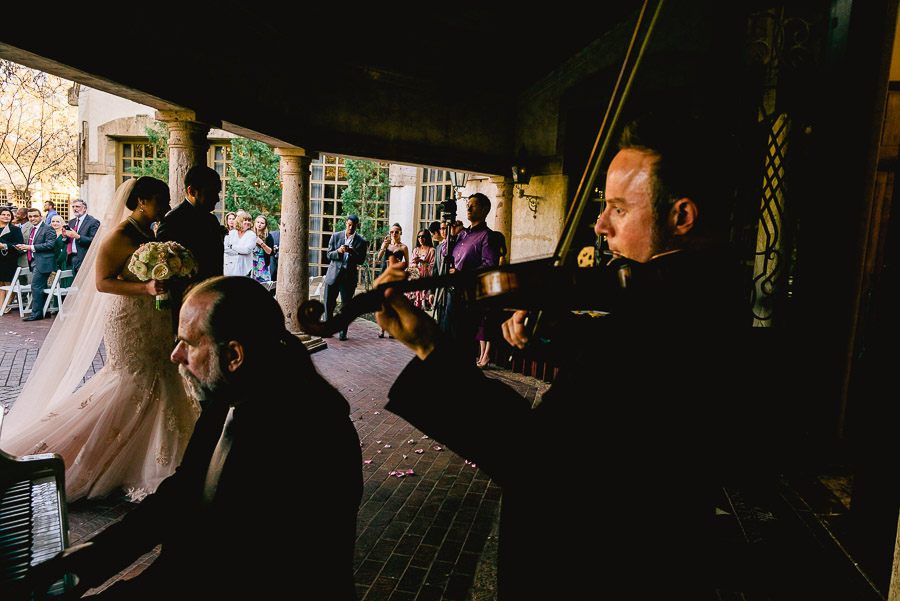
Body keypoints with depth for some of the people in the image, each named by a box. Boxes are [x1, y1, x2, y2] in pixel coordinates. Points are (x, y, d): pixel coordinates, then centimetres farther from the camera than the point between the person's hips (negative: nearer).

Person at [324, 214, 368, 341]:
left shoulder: (362, 241, 2)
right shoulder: (335, 236, 6)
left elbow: (361, 261, -3)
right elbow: (328, 254, 4)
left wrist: (352, 252, -21)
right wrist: (338, 251, -16)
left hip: (349, 277, -2)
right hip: (333, 274, 2)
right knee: (328, 303, 5)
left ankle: (343, 332, 10)